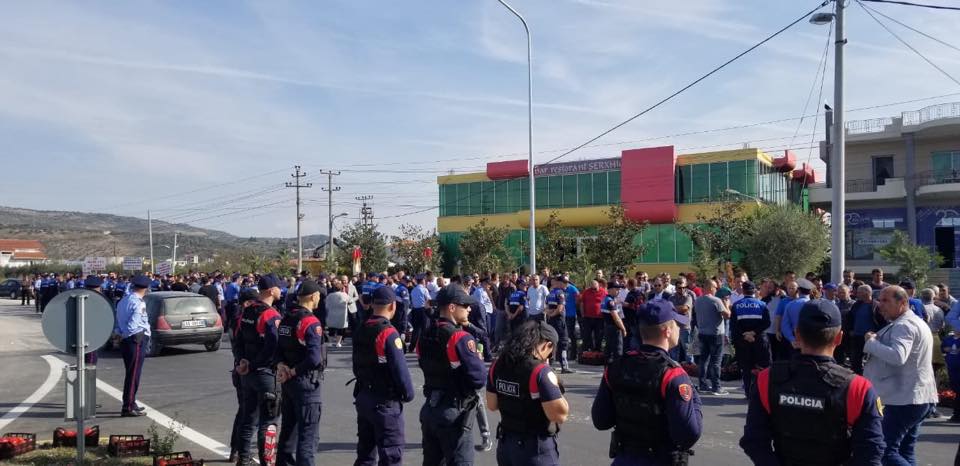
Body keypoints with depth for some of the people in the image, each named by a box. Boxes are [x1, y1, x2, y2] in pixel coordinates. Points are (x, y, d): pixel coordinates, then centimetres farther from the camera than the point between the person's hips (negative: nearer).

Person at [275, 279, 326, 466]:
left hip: (287, 381, 8)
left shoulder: (286, 319, 7)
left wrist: (281, 365, -7)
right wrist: (294, 372, -13)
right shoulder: (311, 322, -18)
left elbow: (277, 347, 9)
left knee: (288, 428, 20)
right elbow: (314, 358, -25)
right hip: (306, 382, -8)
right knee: (308, 432, -1)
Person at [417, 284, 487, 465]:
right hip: (454, 413, -8)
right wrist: (478, 360, -1)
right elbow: (480, 379, -20)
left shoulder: (425, 336, 4)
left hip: (429, 409, 8)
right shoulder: (461, 338, -19)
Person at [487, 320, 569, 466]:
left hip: (505, 443, 6)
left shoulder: (497, 365, -1)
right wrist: (555, 387, -8)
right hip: (536, 448, -6)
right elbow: (560, 415, -22)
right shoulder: (541, 372, -22)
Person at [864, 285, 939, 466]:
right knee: (905, 451, 15)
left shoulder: (903, 325, -16)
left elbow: (897, 357, -32)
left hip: (905, 399, -11)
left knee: (886, 450, -10)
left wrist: (871, 342, -19)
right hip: (919, 397, 11)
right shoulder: (916, 322, 18)